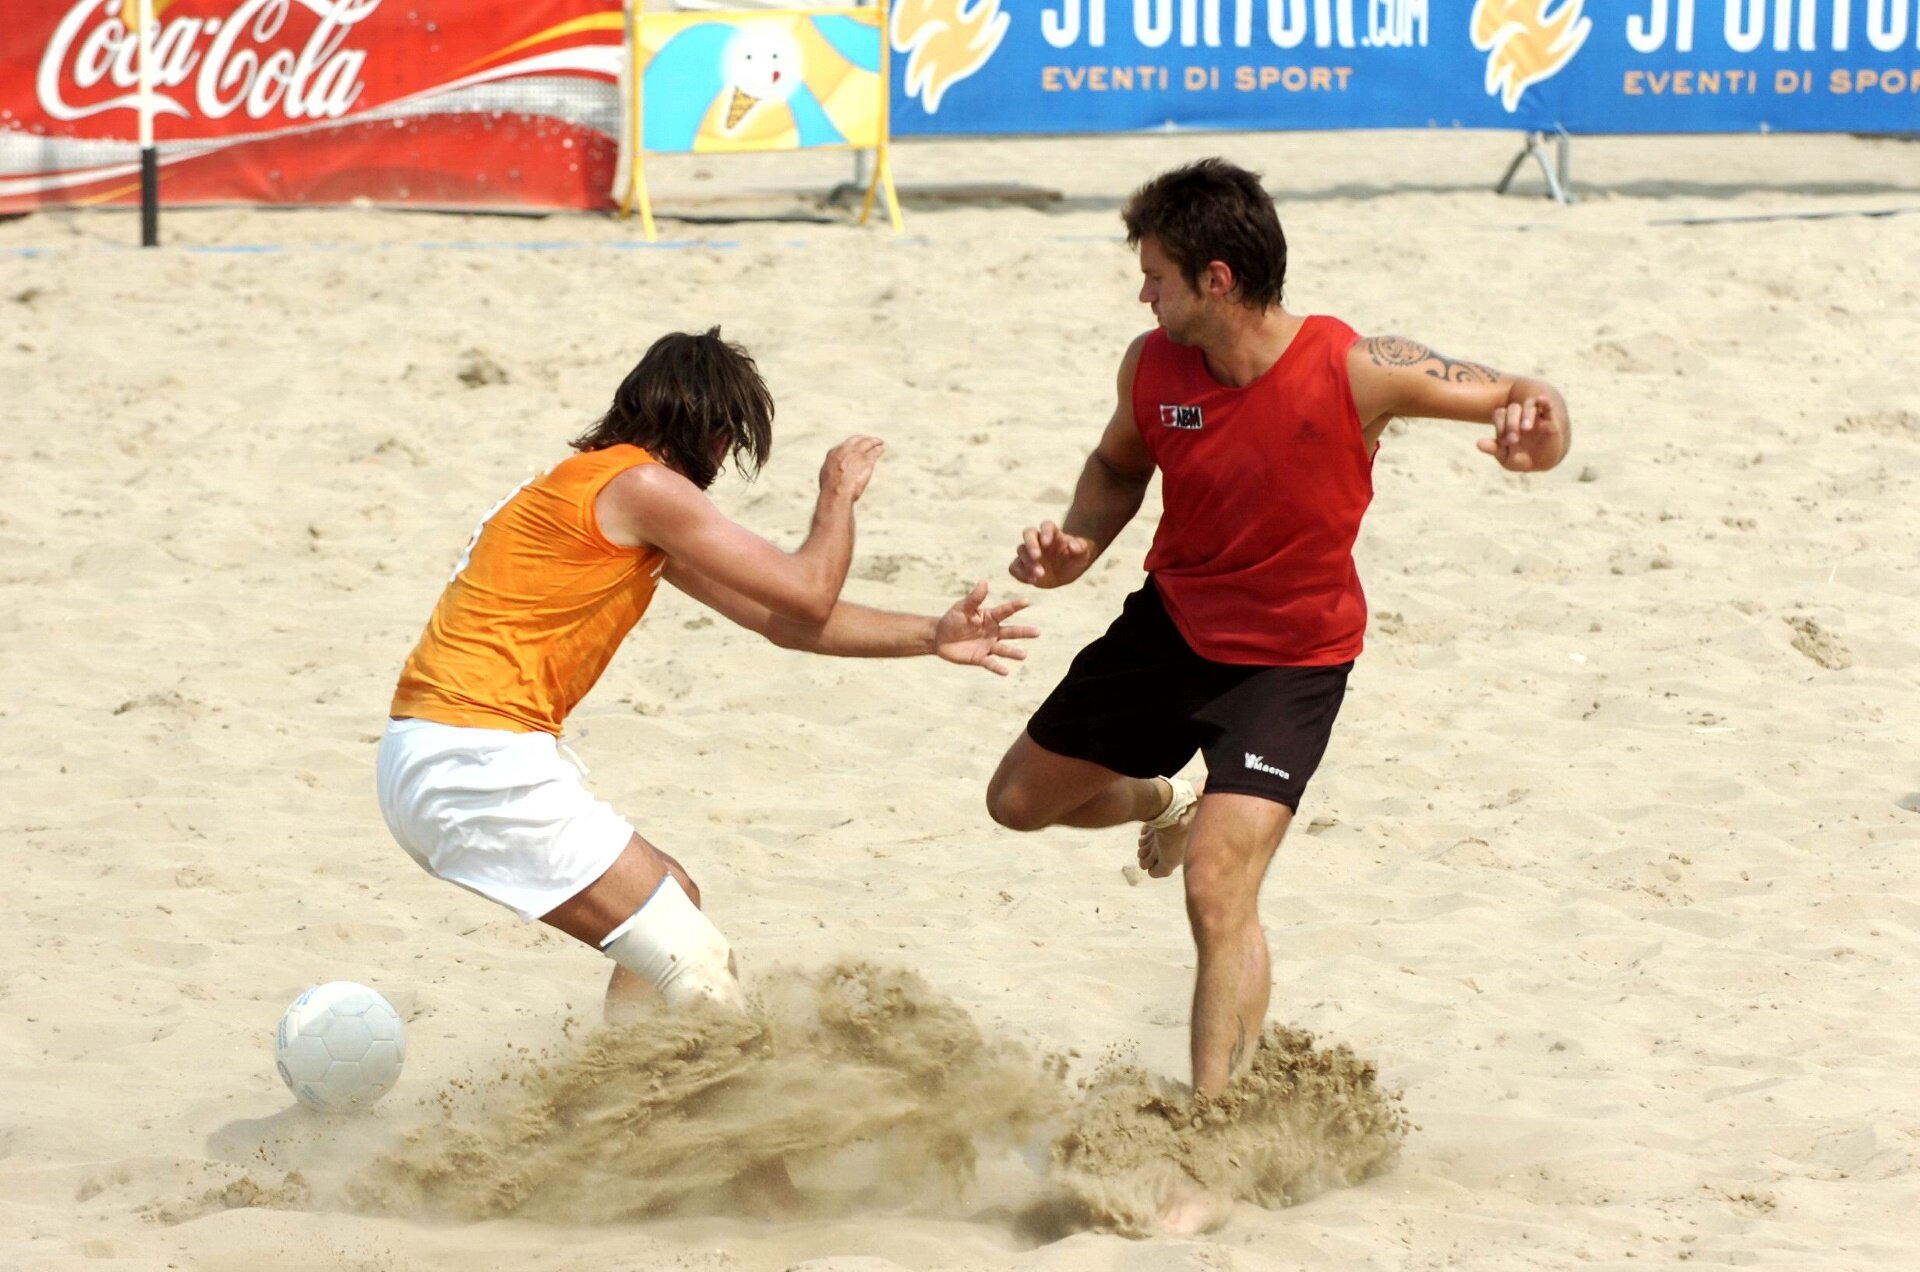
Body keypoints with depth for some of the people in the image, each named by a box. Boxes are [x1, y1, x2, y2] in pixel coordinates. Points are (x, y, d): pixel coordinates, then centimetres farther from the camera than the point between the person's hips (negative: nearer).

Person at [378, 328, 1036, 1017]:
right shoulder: (641, 486, -10)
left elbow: (778, 617, 23)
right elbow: (807, 594, -8)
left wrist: (931, 636, 22)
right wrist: (839, 492, 10)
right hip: (477, 761, -10)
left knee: (670, 901, 25)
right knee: (697, 967, -13)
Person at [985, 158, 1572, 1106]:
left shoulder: (1355, 372, -26)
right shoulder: (1151, 365, -13)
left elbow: (1528, 400, -19)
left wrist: (1539, 434, -44)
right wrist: (1078, 545, -10)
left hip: (1288, 661, -6)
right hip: (1167, 626, 6)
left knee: (1219, 895, -20)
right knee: (1019, 802, 20)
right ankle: (1169, 803, 51)